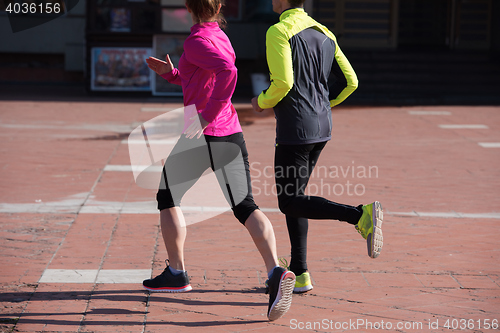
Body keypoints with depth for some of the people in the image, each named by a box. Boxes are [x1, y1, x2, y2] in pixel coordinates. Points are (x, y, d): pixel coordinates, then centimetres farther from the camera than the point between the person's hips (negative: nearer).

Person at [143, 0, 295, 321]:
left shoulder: (197, 41, -11)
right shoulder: (222, 39, 15)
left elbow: (227, 72, -29)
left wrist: (206, 117, -25)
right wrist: (171, 73, 21)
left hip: (200, 137, -7)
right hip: (232, 135, 7)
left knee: (168, 197, 16)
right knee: (244, 206, -2)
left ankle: (176, 273, 21)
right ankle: (276, 271, -24)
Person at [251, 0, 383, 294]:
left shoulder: (279, 32, -11)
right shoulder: (325, 34, 13)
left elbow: (283, 83, -21)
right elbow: (350, 82, 11)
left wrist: (263, 102, -1)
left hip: (294, 129, -8)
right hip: (322, 128, 8)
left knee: (290, 202, -4)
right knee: (293, 195, 16)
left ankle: (361, 216, -23)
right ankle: (299, 275, 15)